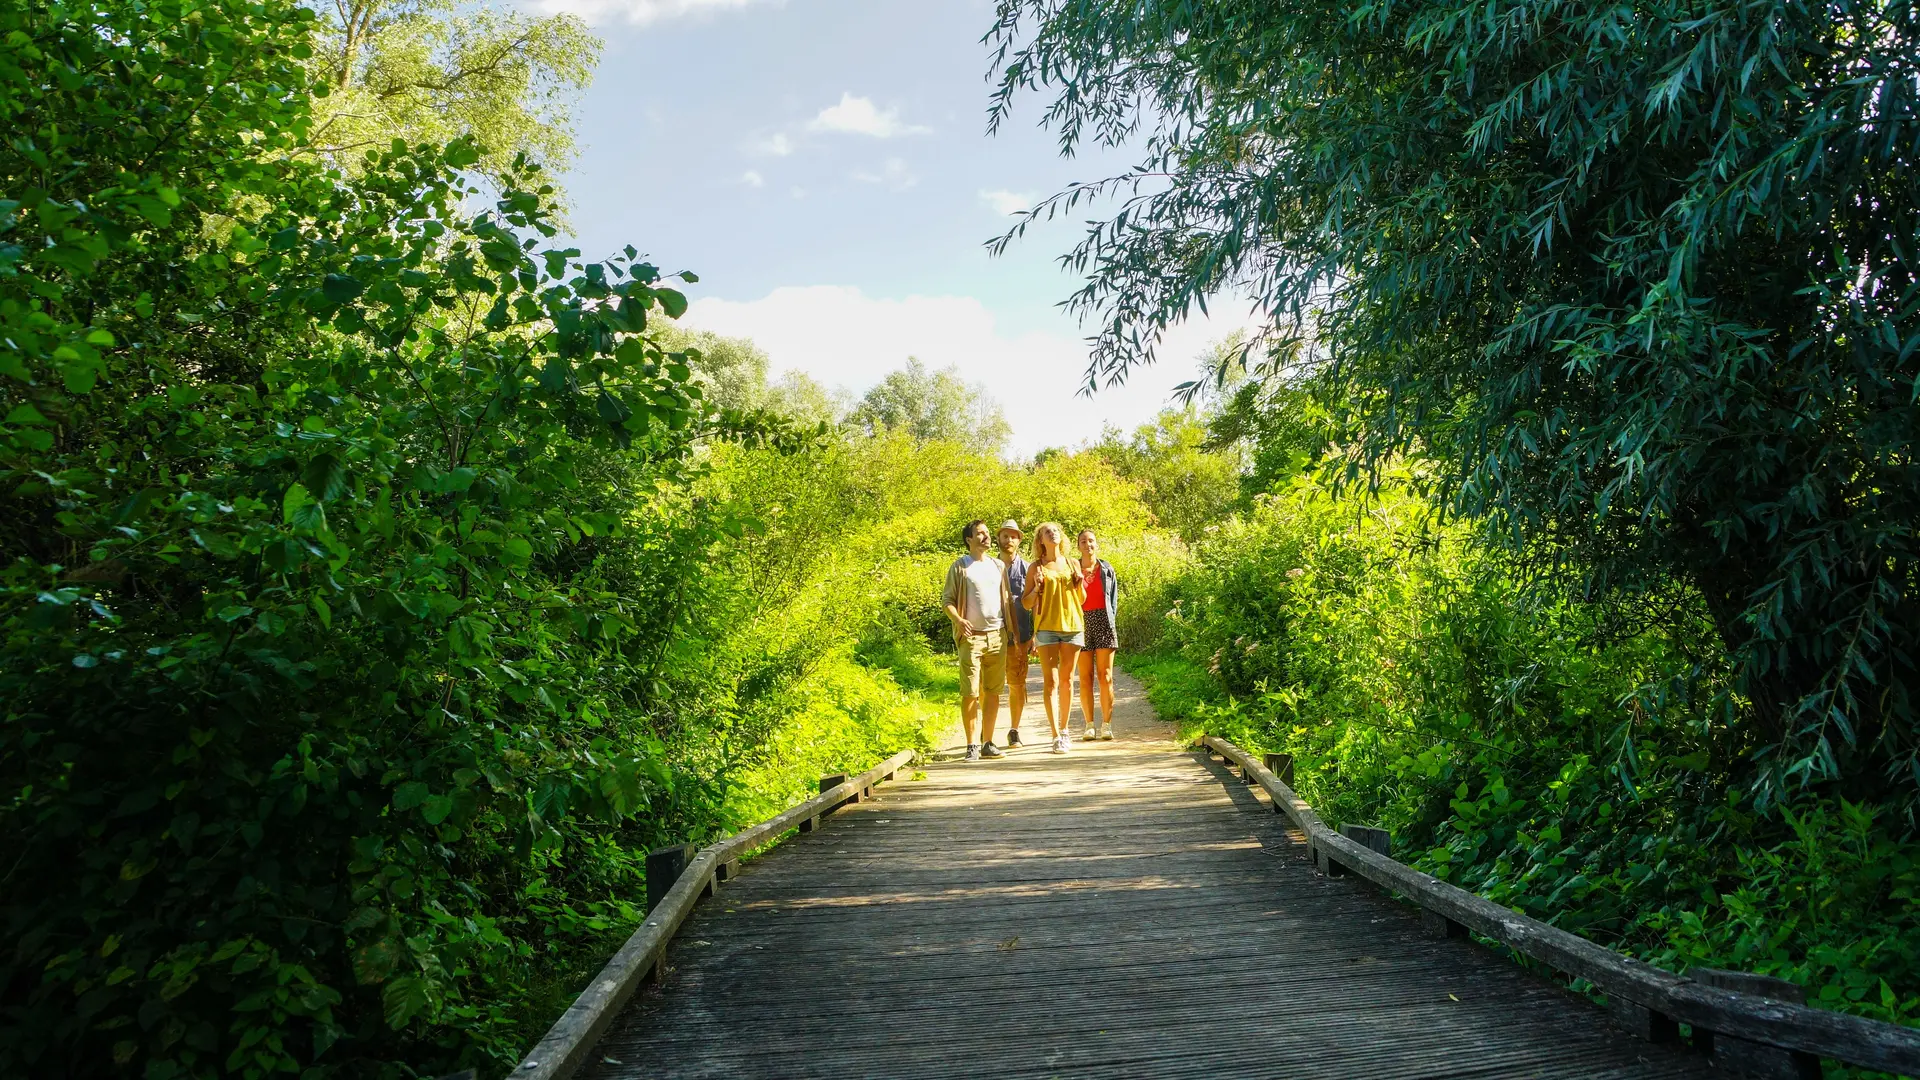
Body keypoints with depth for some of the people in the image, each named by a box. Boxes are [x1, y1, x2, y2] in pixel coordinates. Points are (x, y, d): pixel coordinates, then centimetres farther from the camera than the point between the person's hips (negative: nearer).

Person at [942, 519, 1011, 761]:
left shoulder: (998, 566, 15)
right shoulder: (960, 567, 1)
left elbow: (1007, 600, 19)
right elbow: (947, 600, -2)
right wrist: (958, 620, -20)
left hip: (997, 636, 5)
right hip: (972, 638, -5)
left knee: (993, 692, 7)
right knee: (970, 693, -7)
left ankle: (987, 743, 16)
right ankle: (972, 746, -2)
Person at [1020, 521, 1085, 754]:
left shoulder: (1072, 564, 11)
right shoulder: (1036, 567, 4)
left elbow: (1082, 600, 17)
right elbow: (1026, 603, 5)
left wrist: (1080, 584, -2)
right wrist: (1036, 587, -12)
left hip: (1072, 625, 3)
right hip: (1046, 627, -3)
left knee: (1067, 680, 8)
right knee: (1050, 682, -7)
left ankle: (1064, 728, 21)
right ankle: (1057, 736, -9)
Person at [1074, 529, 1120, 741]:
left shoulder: (1107, 569, 8)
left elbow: (1113, 597, 11)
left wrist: (1111, 619, 3)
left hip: (1104, 621, 0)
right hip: (1081, 622, 0)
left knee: (1105, 676, -2)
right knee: (1085, 677, 0)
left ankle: (1106, 725, 1)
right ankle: (1089, 725, 6)